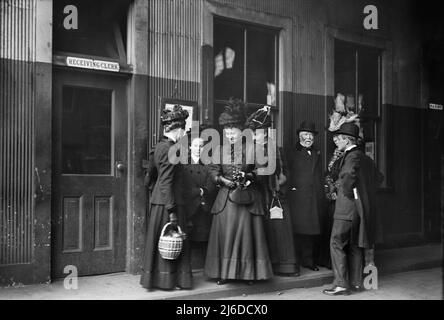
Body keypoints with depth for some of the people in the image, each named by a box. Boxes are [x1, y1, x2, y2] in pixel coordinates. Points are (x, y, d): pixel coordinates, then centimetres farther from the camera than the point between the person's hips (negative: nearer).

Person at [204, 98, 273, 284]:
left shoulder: (251, 149, 0)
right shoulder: (221, 150, 9)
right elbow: (214, 170, 6)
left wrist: (247, 176, -14)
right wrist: (223, 180, -10)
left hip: (246, 196, -2)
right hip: (225, 197, 3)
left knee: (246, 232, 0)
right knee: (224, 233, 3)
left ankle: (249, 273, 10)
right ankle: (224, 272, 11)